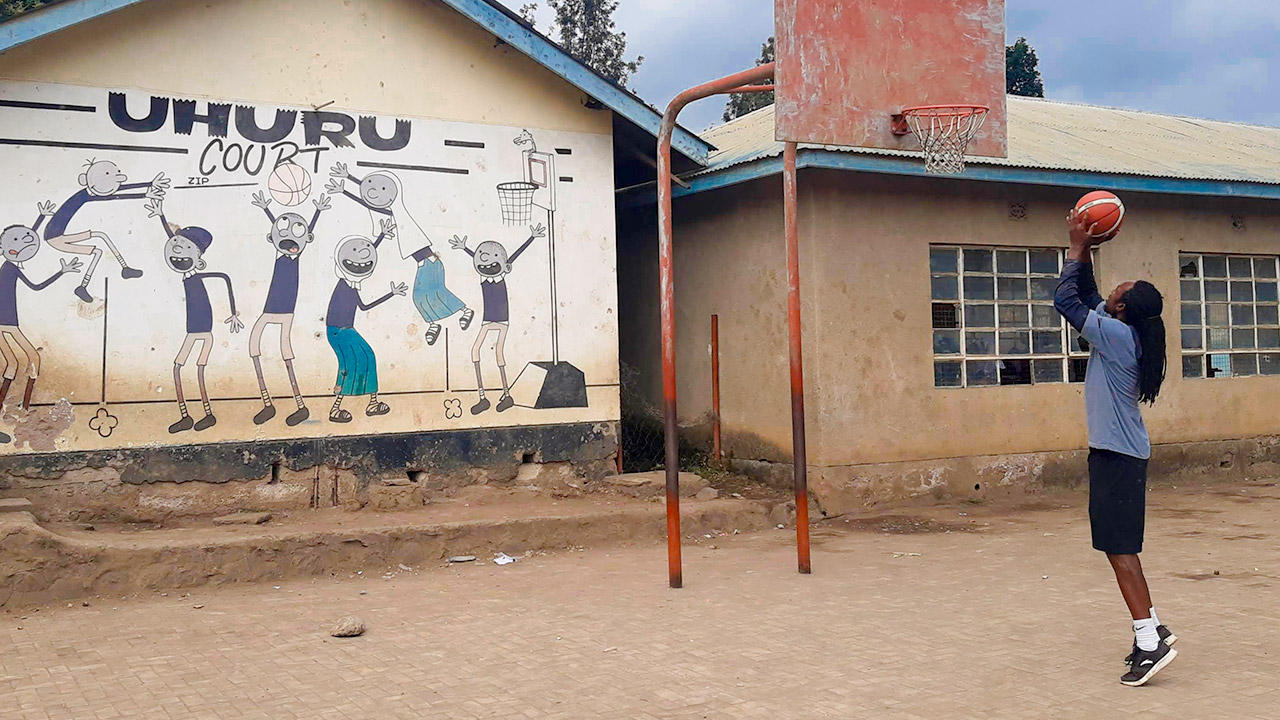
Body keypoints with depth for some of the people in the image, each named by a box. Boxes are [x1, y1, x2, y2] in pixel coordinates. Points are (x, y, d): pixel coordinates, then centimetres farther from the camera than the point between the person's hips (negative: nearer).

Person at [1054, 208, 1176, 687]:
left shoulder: (1116, 335, -16)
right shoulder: (1127, 335, 9)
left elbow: (1066, 301, -14)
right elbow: (1088, 298, 23)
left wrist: (1077, 249, -4)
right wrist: (1084, 254, 16)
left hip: (1115, 455, -10)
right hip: (1125, 453, 10)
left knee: (1119, 547, -9)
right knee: (1119, 546, 15)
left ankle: (1150, 641, -10)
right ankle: (1151, 630, 21)